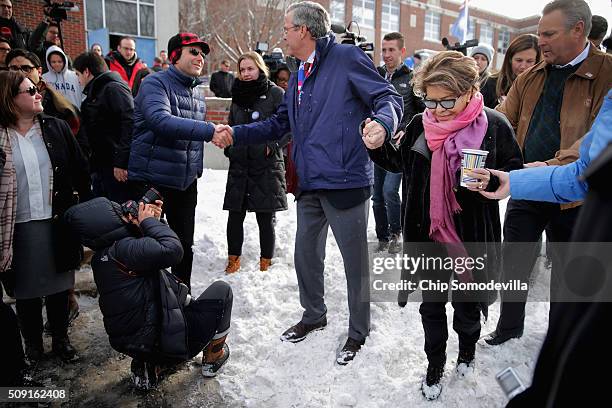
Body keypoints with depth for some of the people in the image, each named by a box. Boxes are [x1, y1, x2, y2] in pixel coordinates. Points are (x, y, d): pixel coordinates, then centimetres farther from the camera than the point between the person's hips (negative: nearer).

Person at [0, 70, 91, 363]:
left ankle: (61, 338, 33)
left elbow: (80, 171, 4)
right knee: (26, 290, 13)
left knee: (58, 285, 14)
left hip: (57, 223, 1)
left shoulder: (56, 128, 2)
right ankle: (32, 345, 33)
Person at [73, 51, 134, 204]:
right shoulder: (93, 93, 22)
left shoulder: (113, 88, -9)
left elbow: (129, 123, -21)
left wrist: (121, 162, -24)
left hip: (117, 168, -10)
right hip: (99, 166, 10)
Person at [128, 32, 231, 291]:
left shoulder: (198, 92, 13)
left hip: (186, 181, 7)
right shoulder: (156, 84, -12)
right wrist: (208, 131, -41)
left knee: (185, 244, 14)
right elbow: (162, 121, -32)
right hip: (151, 180, -7)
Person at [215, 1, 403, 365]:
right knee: (306, 255, 18)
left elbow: (389, 98, -10)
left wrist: (382, 123, -33)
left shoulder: (347, 57, -7)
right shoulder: (298, 78, 19)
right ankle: (314, 315, 41)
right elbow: (279, 125, 22)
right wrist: (236, 134, 12)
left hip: (345, 181, -8)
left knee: (355, 259, 6)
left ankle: (359, 332, 26)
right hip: (310, 185, 9)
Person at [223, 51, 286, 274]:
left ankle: (265, 264, 15)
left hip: (266, 164, -5)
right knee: (235, 216, 6)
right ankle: (233, 262, 19)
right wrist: (229, 146, 11)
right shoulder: (238, 94, 15)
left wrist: (272, 146, -13)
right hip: (239, 165, 5)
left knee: (265, 218, 2)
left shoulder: (275, 93, -2)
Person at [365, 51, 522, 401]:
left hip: (472, 237, -2)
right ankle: (435, 364, 37)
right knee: (431, 304, 15)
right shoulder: (421, 125, -3)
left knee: (467, 303, 17)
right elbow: (401, 163, 11)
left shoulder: (494, 126, -12)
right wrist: (378, 148, -8)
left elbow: (517, 172, -2)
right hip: (429, 233, 3)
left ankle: (468, 347, 49)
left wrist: (492, 180, -23)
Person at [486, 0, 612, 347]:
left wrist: (553, 166, -33)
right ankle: (509, 325, 34)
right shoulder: (530, 78, 6)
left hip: (572, 194, -3)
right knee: (514, 262, 12)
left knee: (567, 268, 15)